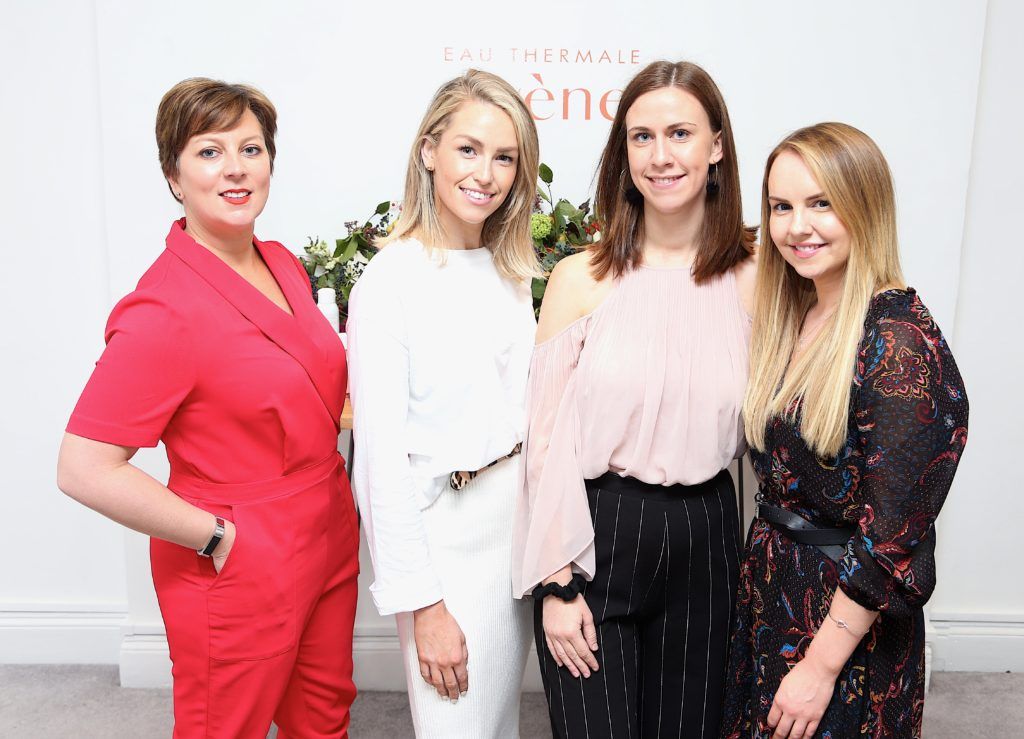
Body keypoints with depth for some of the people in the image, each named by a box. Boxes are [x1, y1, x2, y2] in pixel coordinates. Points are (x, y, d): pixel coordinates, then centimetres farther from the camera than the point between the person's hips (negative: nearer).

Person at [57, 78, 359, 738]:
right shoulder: (164, 307, -22)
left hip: (328, 547, 7)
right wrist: (218, 537, -18)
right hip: (239, 581, -7)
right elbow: (85, 469, -23)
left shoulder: (284, 265, 3)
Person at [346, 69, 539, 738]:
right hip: (440, 530, -6)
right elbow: (381, 456, -17)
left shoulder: (510, 270, 5)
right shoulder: (390, 282, -16)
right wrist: (421, 603, -15)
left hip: (515, 516, 7)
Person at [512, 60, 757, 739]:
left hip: (704, 537, 2)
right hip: (594, 536, -2)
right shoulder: (581, 279, -6)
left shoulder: (754, 279, -1)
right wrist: (557, 584, -7)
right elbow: (549, 439, -6)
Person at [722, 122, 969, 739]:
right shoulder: (790, 321, 2)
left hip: (847, 622, -7)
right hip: (770, 593, 7)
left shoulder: (900, 340, -21)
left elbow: (894, 534, -22)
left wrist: (822, 665, -18)